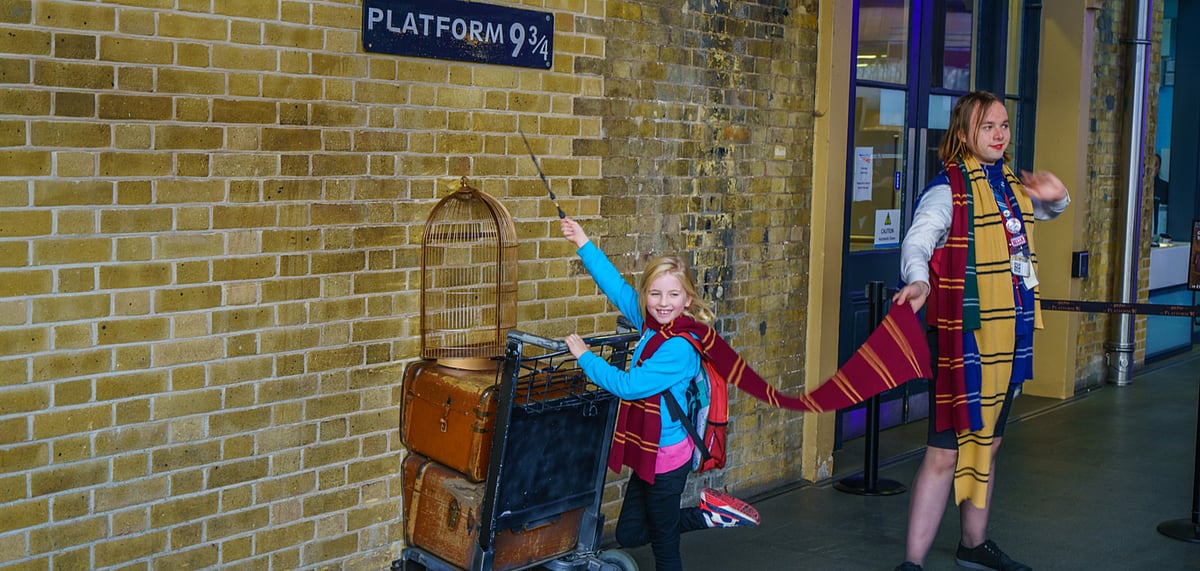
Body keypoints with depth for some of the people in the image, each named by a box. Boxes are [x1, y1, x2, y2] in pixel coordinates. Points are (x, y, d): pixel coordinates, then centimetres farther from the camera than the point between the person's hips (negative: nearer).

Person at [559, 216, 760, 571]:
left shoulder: (679, 348, -24)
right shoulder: (652, 325, -1)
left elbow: (627, 385, -24)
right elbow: (616, 286, 7)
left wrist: (585, 357, -14)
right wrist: (583, 244, 5)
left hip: (666, 455, -9)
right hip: (649, 452, 9)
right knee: (629, 534, 19)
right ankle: (709, 513, 24)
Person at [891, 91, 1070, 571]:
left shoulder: (1011, 184, 13)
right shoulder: (948, 189, -11)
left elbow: (1042, 210, 34)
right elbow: (917, 241, -27)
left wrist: (1056, 198, 10)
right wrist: (918, 280, -49)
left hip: (1010, 334, 8)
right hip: (965, 335, -8)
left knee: (987, 441, 18)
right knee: (946, 453, -9)